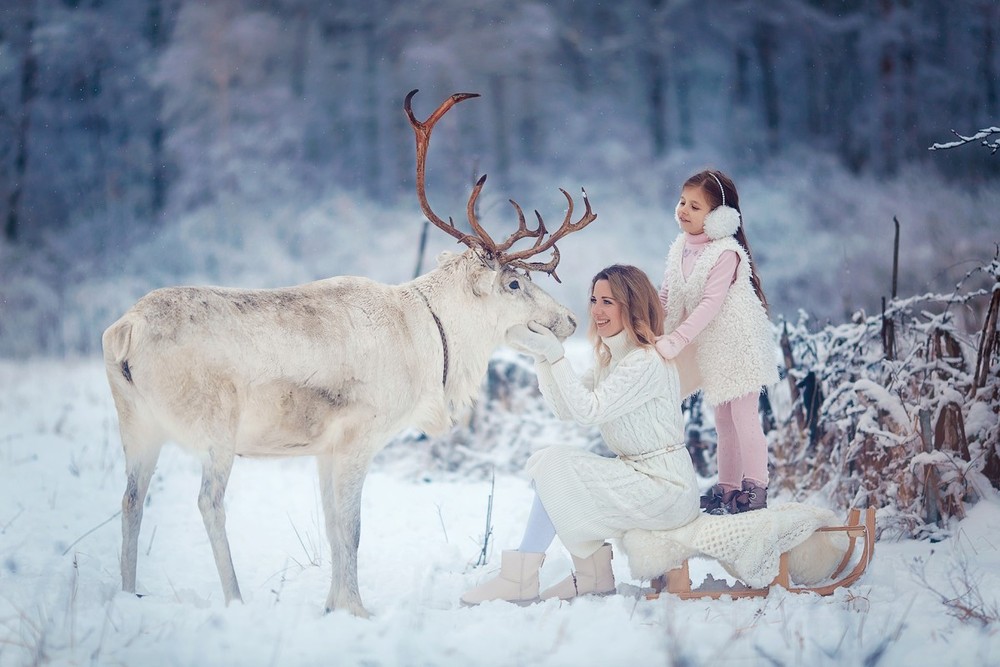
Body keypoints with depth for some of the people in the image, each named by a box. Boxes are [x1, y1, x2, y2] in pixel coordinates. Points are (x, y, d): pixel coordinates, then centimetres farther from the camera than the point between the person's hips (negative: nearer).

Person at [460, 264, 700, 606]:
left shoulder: (647, 362, -16)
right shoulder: (609, 358, 13)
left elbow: (588, 411, -22)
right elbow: (564, 408, 7)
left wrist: (555, 355, -22)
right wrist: (541, 356, -4)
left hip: (666, 488, -10)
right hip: (637, 476, 10)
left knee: (555, 464, -17)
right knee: (547, 460, 0)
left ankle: (520, 579, -14)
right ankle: (594, 573, -1)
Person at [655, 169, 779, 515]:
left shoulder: (726, 252, -22)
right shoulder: (680, 249, 1)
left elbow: (710, 304, -29)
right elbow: (667, 298, 6)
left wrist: (676, 340, -35)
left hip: (738, 343, -8)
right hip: (709, 348, 8)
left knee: (744, 416, -3)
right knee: (722, 419, 15)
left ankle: (755, 488, 6)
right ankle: (727, 487, 24)